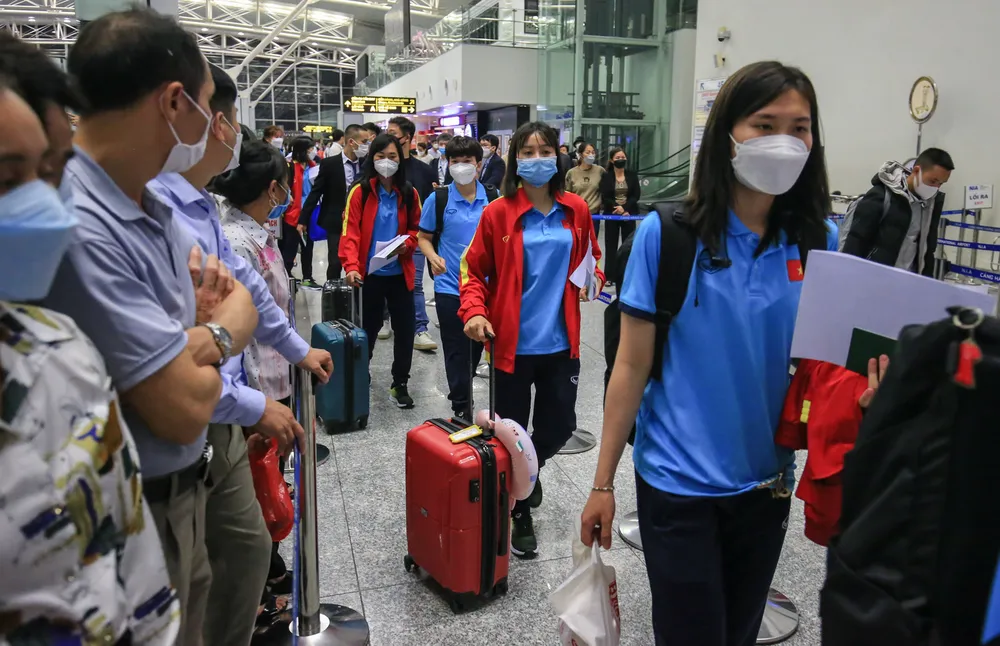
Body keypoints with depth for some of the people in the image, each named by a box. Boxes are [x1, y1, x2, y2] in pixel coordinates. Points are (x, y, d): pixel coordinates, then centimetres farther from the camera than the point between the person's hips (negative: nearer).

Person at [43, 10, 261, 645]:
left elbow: (245, 311, 6)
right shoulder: (78, 228, -29)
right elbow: (185, 408, -27)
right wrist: (215, 338, -6)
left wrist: (199, 339, -17)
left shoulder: (155, 207, 0)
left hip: (183, 488, 8)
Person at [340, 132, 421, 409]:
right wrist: (351, 266, -26)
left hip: (400, 273, 3)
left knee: (405, 329, 6)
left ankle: (400, 384, 21)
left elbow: (416, 229, 11)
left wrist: (407, 244, -11)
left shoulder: (409, 193, 2)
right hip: (370, 273, -2)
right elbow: (350, 232, -13)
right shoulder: (360, 191, -7)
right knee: (369, 327, 11)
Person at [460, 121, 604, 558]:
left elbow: (591, 256, 19)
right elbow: (474, 270, -1)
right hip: (513, 342, -3)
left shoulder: (576, 210, 3)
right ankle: (520, 516, 29)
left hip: (561, 342, 3)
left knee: (560, 427, 13)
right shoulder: (498, 213, -6)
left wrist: (593, 278, -1)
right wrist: (474, 311, -17)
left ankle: (529, 471, 47)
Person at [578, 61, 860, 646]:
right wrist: (603, 483, -5)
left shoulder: (819, 242, -2)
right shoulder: (668, 233, -12)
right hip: (678, 481, -4)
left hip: (767, 481, 4)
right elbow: (632, 366, -9)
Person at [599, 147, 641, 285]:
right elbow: (605, 197, -6)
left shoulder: (632, 175, 4)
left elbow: (636, 195, -2)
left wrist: (625, 208, -16)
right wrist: (618, 208, -17)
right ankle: (610, 275, 9)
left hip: (629, 214, 1)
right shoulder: (606, 176, -1)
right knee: (611, 246, 3)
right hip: (611, 215, -1)